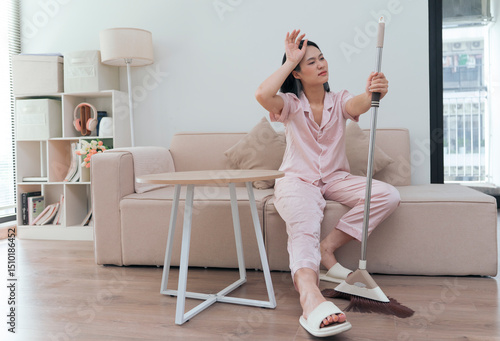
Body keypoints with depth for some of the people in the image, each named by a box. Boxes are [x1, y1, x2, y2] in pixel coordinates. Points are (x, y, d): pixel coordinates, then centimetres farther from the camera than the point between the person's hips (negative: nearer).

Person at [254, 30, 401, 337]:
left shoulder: (339, 100, 7)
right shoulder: (291, 104, 2)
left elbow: (358, 105, -19)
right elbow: (262, 95, -22)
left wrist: (371, 95, -44)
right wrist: (290, 60, -11)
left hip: (335, 179, 4)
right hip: (297, 180, -3)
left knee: (389, 196, -21)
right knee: (304, 227, -35)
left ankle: (327, 248, -18)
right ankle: (311, 300, -60)